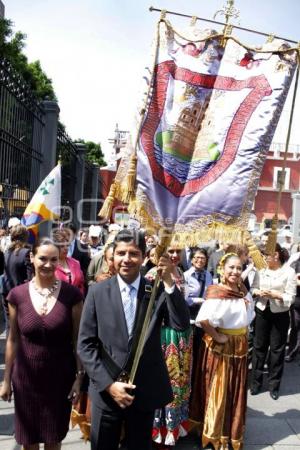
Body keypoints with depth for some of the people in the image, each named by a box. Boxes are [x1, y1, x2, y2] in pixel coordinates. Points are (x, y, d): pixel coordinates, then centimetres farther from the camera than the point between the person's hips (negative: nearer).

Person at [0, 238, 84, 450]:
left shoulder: (71, 294, -12)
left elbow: (78, 339, -6)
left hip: (60, 377, -1)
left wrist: (79, 377, -6)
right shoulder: (17, 294, -8)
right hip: (26, 378, 1)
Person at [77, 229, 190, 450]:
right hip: (106, 390, 0)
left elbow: (182, 324, -19)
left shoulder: (158, 290, -6)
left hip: (145, 390, 1)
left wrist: (168, 281, -25)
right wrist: (108, 384, -12)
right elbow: (85, 344, -5)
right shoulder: (98, 291, -6)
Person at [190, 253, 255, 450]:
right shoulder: (217, 292, -23)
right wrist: (217, 337, -24)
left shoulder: (243, 291, 3)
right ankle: (215, 434, 27)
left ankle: (231, 431, 40)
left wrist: (243, 334, 5)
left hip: (240, 346, 8)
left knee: (236, 391, 20)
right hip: (220, 347, -7)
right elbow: (203, 319, -37)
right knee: (218, 390, 8)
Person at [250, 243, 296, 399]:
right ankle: (256, 382, 26)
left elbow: (291, 297, -11)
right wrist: (258, 292, -16)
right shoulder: (261, 270, -1)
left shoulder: (289, 272, -11)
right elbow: (253, 288, 5)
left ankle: (274, 385, 25)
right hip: (262, 312, 3)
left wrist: (274, 294, -23)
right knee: (259, 346, 11)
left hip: (280, 315, -3)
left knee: (277, 349, 8)